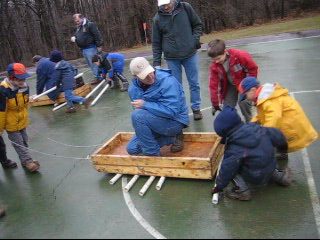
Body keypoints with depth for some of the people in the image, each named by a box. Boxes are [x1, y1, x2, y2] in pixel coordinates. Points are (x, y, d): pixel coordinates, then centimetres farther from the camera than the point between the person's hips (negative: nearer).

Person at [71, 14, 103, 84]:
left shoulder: (90, 25, -12)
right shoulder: (78, 27, 16)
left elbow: (97, 35, -17)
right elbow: (77, 36, 30)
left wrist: (99, 46, -19)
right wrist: (73, 38, 6)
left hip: (90, 48, -9)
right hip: (83, 49, 9)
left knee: (93, 64, -6)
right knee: (90, 64, 13)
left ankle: (98, 78, 2)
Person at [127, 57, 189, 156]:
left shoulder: (168, 82, -25)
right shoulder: (133, 88, -4)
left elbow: (171, 111, -31)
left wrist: (145, 105, -28)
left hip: (174, 121, -8)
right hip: (155, 121, 8)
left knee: (137, 116, -29)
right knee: (132, 149, 6)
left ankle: (153, 154, -13)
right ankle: (172, 138, 10)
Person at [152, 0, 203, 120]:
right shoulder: (157, 19, -3)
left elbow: (198, 24, 8)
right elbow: (156, 43, 3)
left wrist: (195, 39, -8)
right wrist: (156, 61, -1)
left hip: (190, 54, 0)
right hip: (172, 58, 0)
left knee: (194, 83, 7)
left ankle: (196, 108, 22)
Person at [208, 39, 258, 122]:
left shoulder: (239, 55, -31)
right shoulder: (214, 66, -19)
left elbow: (253, 68, -17)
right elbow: (213, 85, -14)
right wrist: (215, 104, -12)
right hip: (230, 85, 4)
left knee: (243, 102, -20)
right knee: (227, 106, -1)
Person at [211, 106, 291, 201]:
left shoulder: (234, 150, -25)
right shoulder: (255, 127, -10)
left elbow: (226, 171, -18)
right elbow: (276, 135, 3)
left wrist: (219, 186, -1)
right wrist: (283, 146, 25)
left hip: (255, 178, -7)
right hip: (270, 170, 7)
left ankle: (243, 190, -6)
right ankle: (280, 176, 30)